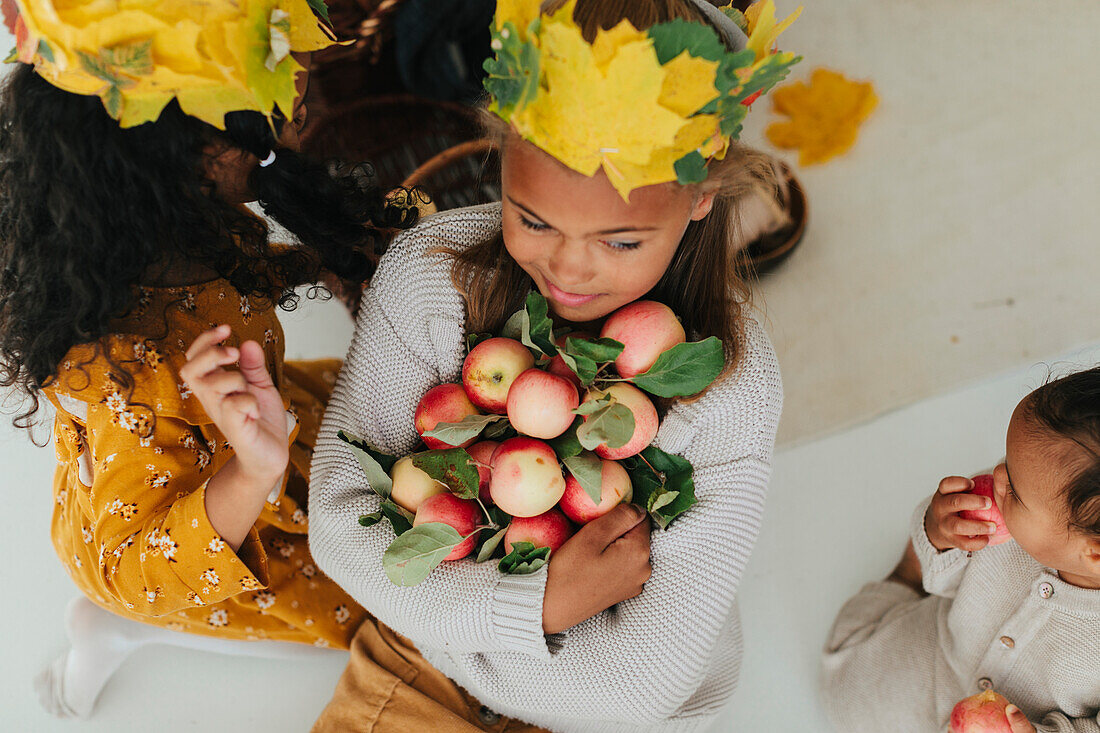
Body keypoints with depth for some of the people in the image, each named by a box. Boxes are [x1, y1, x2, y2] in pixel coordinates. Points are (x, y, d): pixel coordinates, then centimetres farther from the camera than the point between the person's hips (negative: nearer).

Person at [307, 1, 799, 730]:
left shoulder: (732, 382, -25)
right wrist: (539, 607, -24)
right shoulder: (431, 269, -19)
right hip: (413, 671, 1)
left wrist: (443, 591, -18)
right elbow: (340, 523, -16)